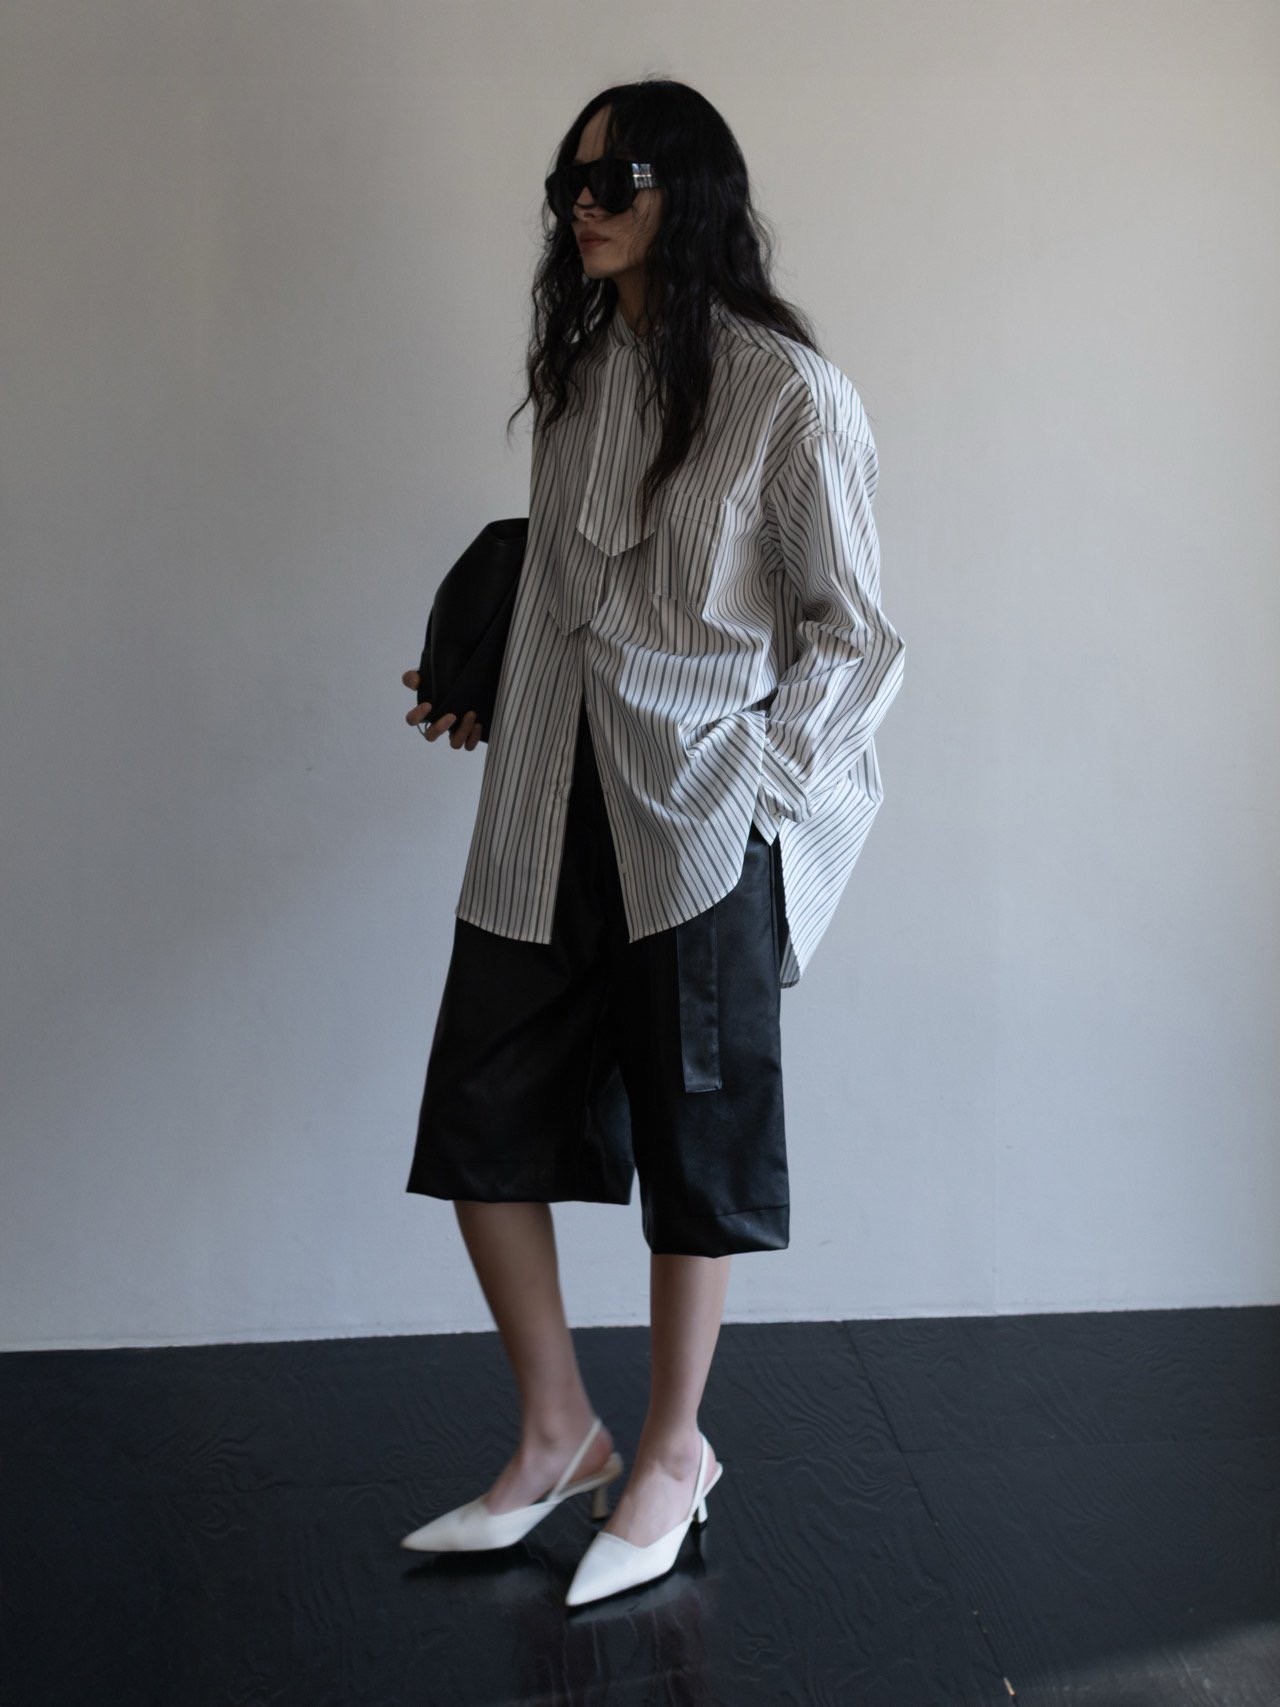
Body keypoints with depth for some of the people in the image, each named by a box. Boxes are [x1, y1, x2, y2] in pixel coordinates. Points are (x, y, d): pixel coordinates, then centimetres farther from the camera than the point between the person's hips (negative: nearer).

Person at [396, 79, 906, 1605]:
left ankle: (672, 1452, 26)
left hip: (698, 812, -6)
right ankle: (558, 1436, 24)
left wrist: (749, 782, -13)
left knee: (691, 1137, 6)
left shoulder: (789, 393, -7)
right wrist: (486, 697, 13)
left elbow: (850, 628, -6)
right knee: (479, 1117, 5)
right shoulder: (579, 372, 12)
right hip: (547, 806, 7)